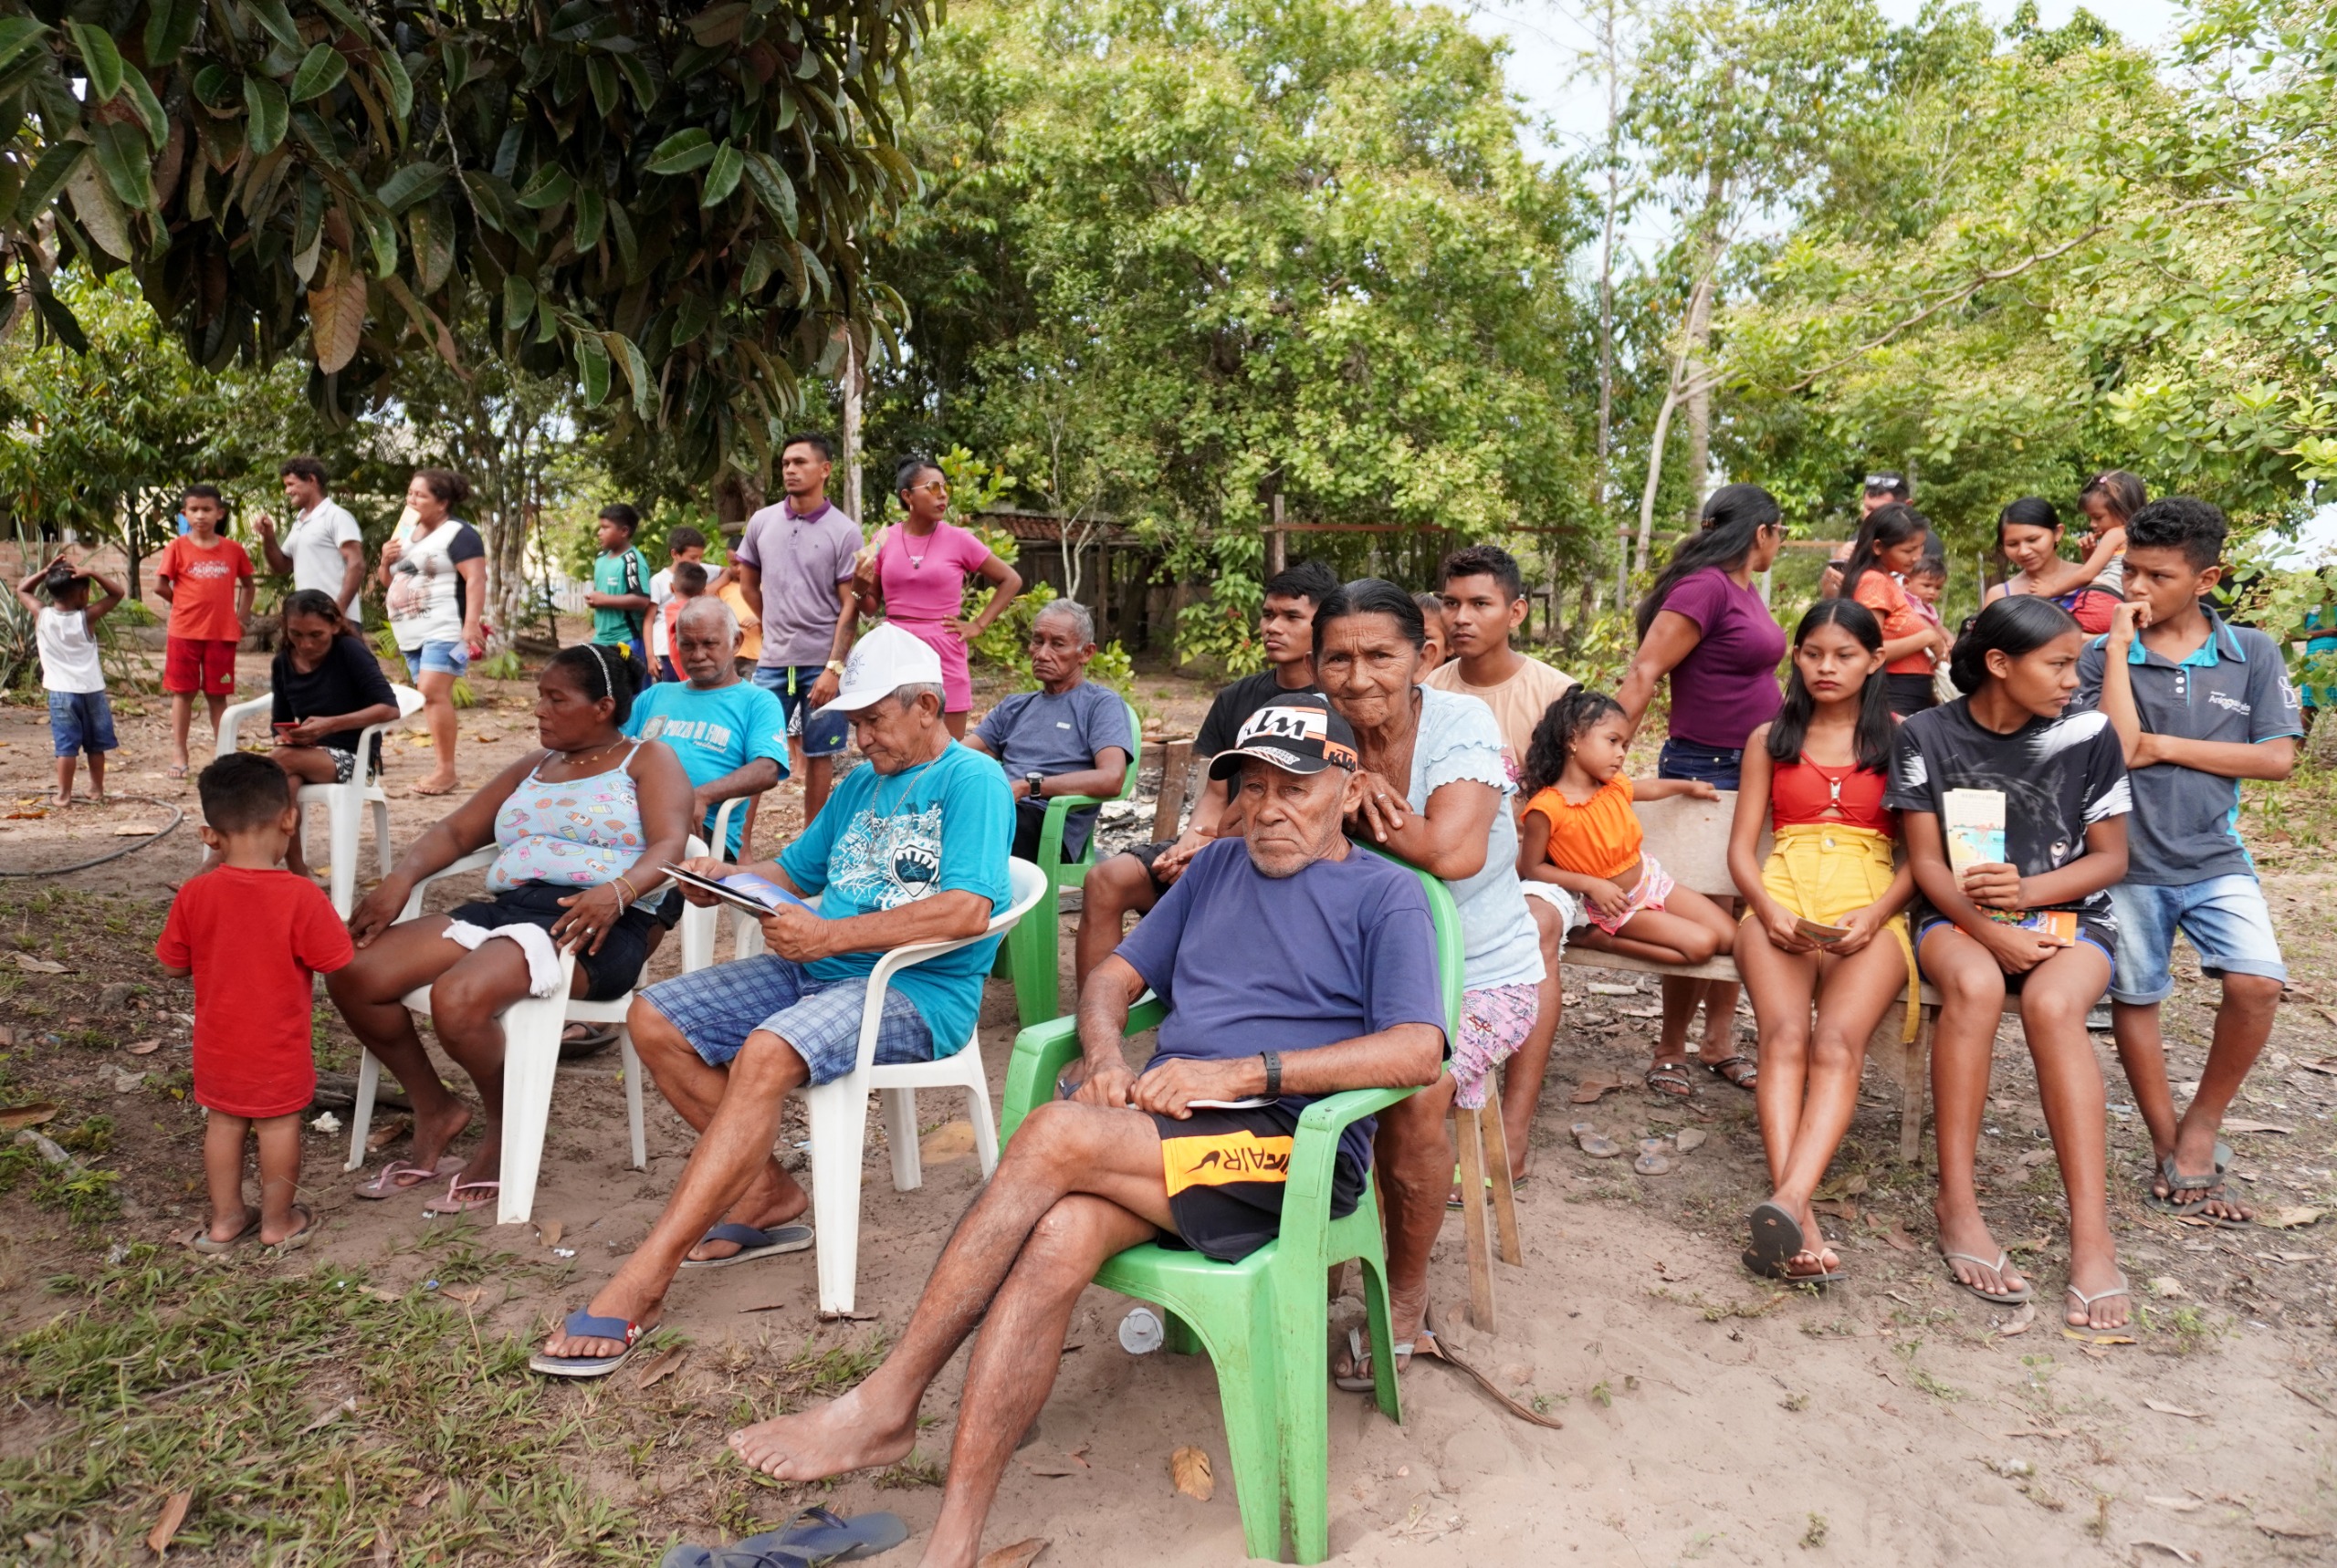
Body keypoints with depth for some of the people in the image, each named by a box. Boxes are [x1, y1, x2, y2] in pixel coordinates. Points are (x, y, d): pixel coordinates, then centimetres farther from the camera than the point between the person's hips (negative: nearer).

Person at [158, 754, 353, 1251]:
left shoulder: (194, 895, -11)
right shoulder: (301, 897, -22)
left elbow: (173, 966, 0)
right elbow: (338, 964, -16)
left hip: (217, 1045, 4)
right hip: (279, 1048, -4)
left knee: (223, 1122, 19)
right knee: (279, 1126, 11)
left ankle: (225, 1217, 31)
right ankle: (278, 1222, 24)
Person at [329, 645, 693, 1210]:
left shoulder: (647, 760, 7)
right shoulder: (532, 767, 27)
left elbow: (669, 847, -9)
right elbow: (456, 831, 21)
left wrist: (617, 891, -30)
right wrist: (402, 877, 0)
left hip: (596, 926, -7)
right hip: (503, 907, 7)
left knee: (458, 997, -33)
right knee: (352, 975, -11)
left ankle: (504, 1132, -4)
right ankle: (434, 1109, 10)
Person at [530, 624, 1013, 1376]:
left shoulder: (971, 780, -8)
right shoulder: (861, 784, 21)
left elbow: (968, 911, -22)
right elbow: (793, 871, 25)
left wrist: (829, 935, -24)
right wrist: (726, 877, 2)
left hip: (917, 990, -9)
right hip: (817, 970, 9)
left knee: (765, 1054, -34)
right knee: (654, 1020, -2)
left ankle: (639, 1286, -30)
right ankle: (768, 1191, 2)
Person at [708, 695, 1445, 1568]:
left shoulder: (1385, 895, 5)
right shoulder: (1217, 867, 24)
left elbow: (1418, 1050, -10)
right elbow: (1115, 976, 22)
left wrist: (1243, 1073, -16)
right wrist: (1105, 1058, -2)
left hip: (1293, 1148, -5)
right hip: (1159, 1128, 5)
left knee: (1056, 1134, -29)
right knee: (1058, 1237, -29)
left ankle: (888, 1404, -19)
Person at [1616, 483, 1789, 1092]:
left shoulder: (1744, 590, 13)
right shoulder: (1704, 588, -15)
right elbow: (1642, 675, -21)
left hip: (1752, 767, 9)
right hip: (1706, 769, -9)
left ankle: (1719, 1043, 20)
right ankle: (1672, 1051, 10)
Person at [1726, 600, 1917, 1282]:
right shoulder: (1769, 739, 20)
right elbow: (1742, 847, 13)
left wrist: (1874, 917, -11)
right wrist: (1768, 910, -8)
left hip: (1869, 907, -1)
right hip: (1782, 900, 1)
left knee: (1837, 1041, -30)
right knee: (1785, 1038, -28)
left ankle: (1788, 1202, -49)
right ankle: (1797, 1217, -42)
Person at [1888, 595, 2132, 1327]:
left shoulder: (2088, 735, 0)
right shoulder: (1927, 734, -2)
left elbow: (2110, 858, 4)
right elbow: (1926, 861, -3)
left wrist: (2028, 891, -15)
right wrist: (1991, 933, -19)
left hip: (2068, 915, 0)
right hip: (1960, 916, 0)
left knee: (2051, 1002, -34)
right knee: (1973, 984, -35)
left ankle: (2091, 1233, -34)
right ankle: (1957, 1203, -29)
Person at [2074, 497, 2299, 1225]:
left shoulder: (2252, 653, 2)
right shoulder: (2103, 656, -2)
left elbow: (2278, 758, -5)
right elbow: (2116, 748, -17)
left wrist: (2165, 746, -10)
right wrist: (2120, 647, -15)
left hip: (2215, 857, 0)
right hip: (2130, 858, 0)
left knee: (2257, 982, -18)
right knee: (2134, 997, 7)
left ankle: (2200, 1131, 3)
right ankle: (2168, 1149, 24)